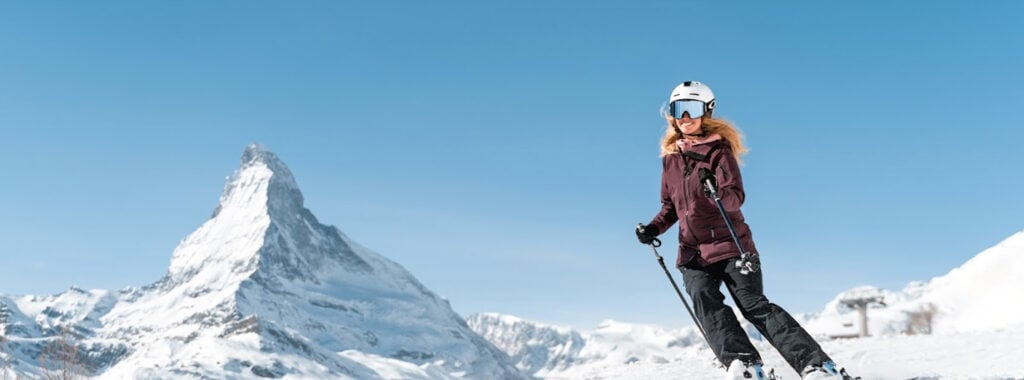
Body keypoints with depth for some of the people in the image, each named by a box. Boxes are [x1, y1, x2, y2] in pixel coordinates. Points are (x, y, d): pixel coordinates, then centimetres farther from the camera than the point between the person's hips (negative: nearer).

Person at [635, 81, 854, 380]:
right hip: (693, 252, 5)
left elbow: (736, 196, -17)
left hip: (731, 244, -5)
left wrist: (718, 194, -39)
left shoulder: (719, 149, -3)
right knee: (704, 301, -22)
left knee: (754, 305, -16)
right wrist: (654, 229, 5)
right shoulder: (671, 157, 13)